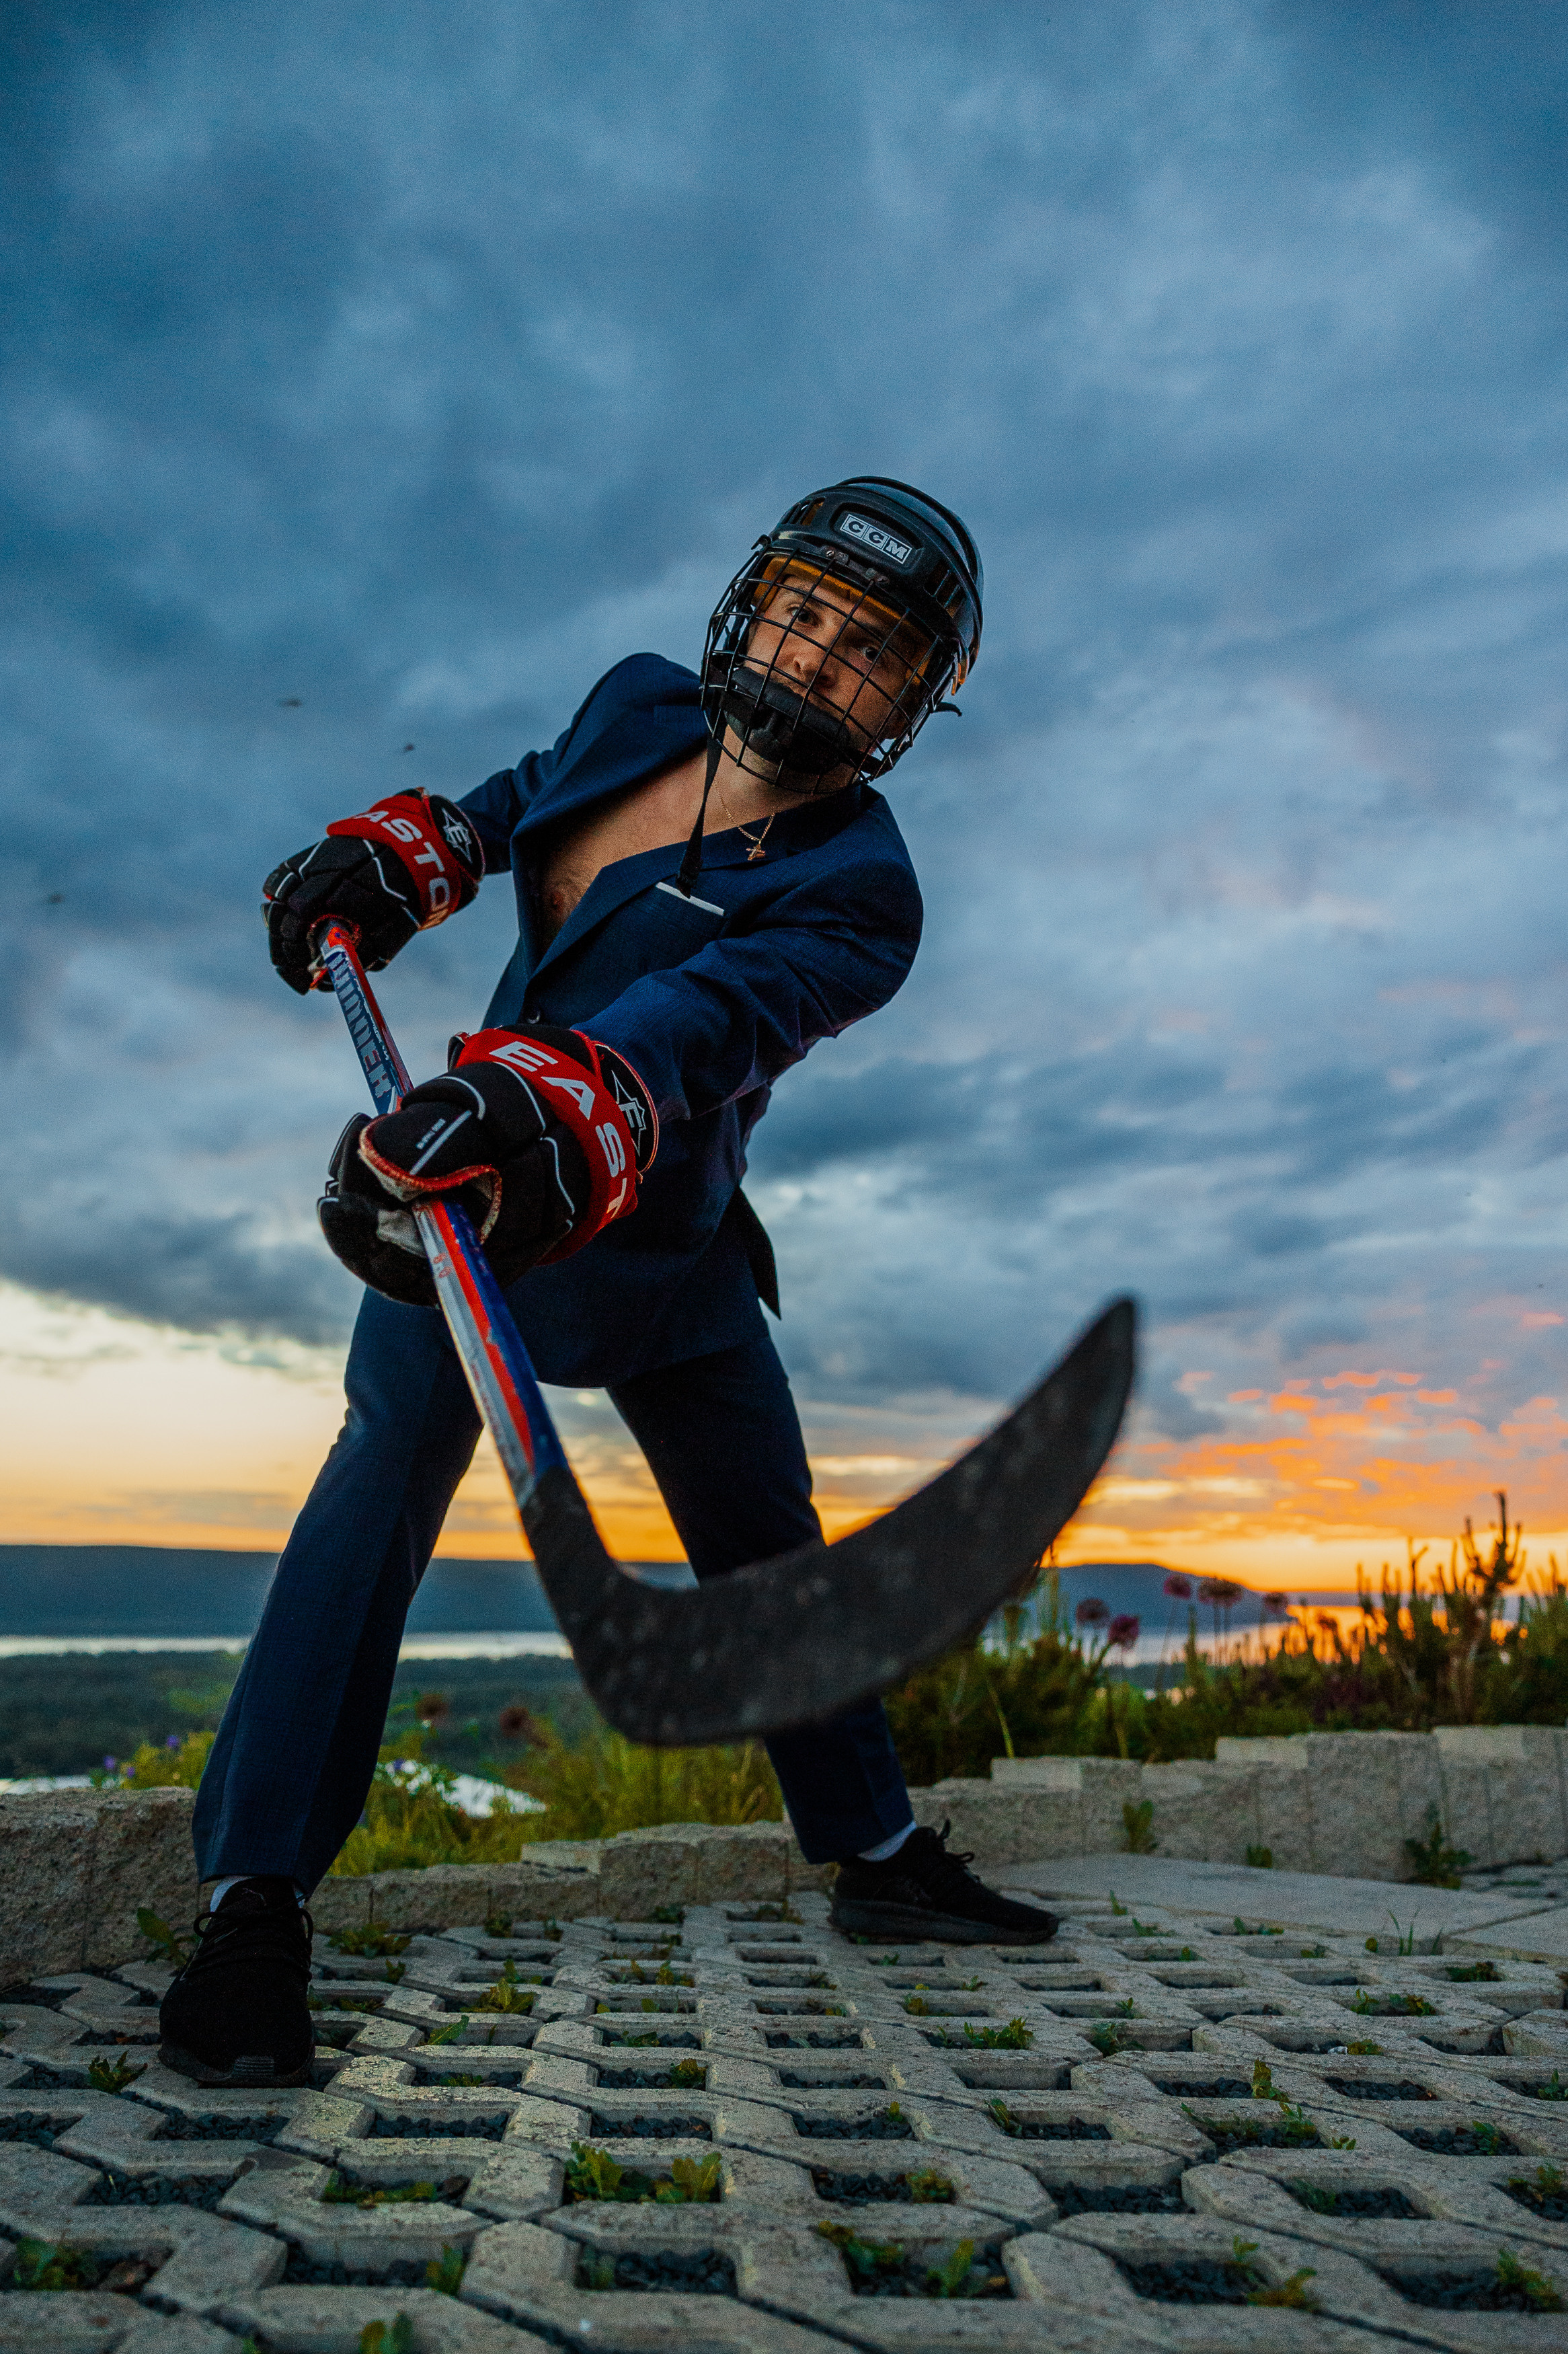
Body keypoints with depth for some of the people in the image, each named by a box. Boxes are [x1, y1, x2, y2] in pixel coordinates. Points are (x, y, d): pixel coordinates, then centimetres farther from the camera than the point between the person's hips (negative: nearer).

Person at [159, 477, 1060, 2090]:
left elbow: (706, 1022, -40)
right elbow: (523, 799, 19)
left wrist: (545, 1109, -58)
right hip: (460, 1168, 2)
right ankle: (256, 1892, -10)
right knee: (390, 1460, -16)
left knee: (767, 1544, 6)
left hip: (663, 1236, -2)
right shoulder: (641, 705, -3)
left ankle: (878, 1856, 24)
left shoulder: (855, 896, -19)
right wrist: (399, 851, 1)